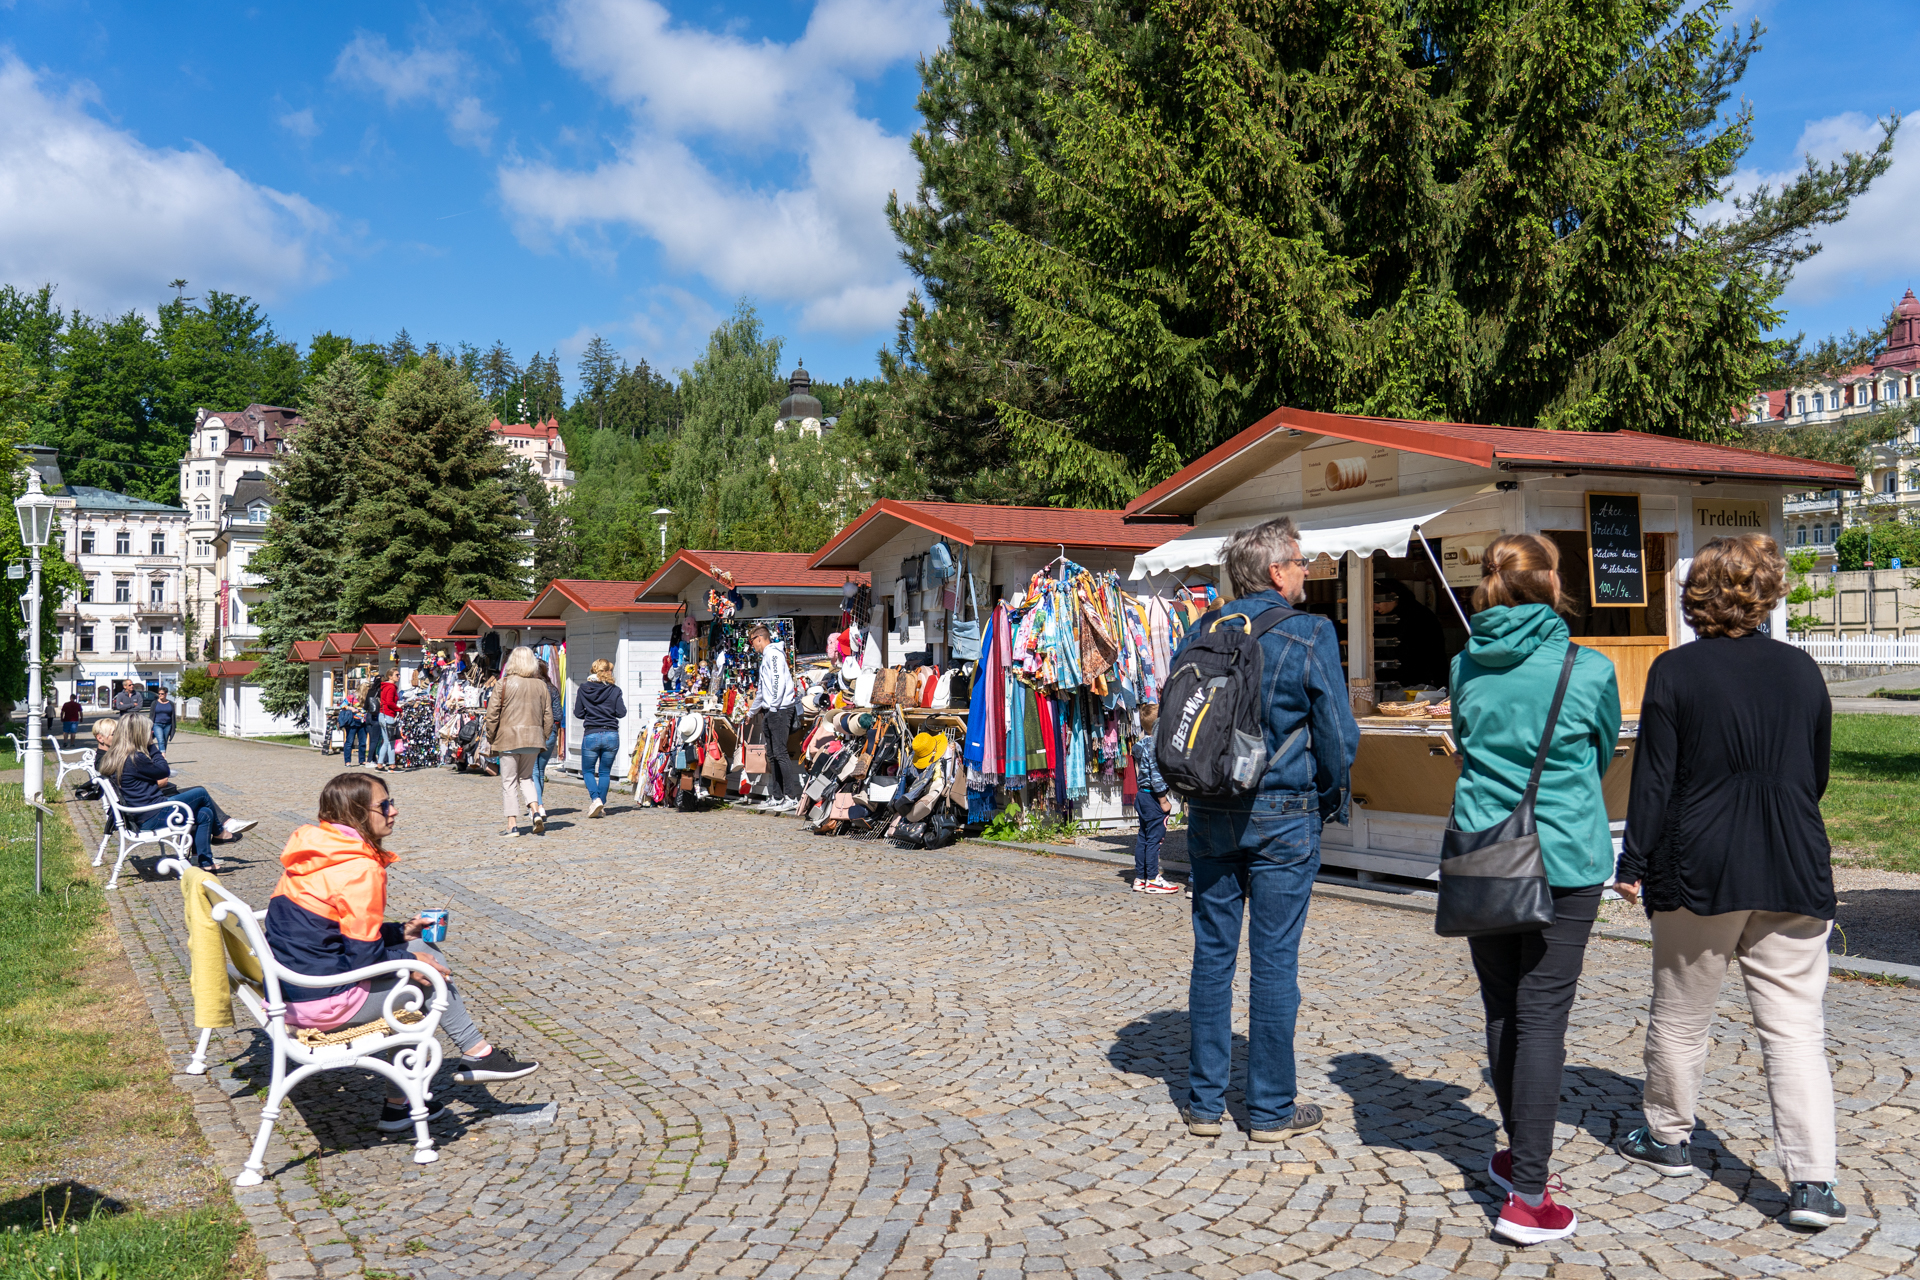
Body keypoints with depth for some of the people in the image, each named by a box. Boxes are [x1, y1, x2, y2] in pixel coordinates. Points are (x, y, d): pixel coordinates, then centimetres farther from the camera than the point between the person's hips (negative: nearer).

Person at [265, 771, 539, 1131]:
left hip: (288, 990, 9)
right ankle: (477, 1054, 17)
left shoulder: (313, 852, 8)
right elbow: (363, 957, -19)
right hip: (325, 1004, -9)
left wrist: (400, 932, 18)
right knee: (427, 965, 3)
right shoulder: (362, 869, -20)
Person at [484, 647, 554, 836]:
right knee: (526, 777, 18)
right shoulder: (541, 685, 4)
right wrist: (544, 737, 17)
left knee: (509, 781, 4)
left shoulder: (504, 683, -5)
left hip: (509, 738, -3)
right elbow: (548, 715, 7)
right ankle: (536, 810, -4)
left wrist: (491, 737, 6)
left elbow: (492, 713, -5)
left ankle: (512, 824, 3)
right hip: (533, 739, 3)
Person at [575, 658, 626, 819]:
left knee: (588, 770, 13)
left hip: (591, 735, 0)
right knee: (605, 772, 12)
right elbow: (621, 713, -4)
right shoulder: (615, 690, -2)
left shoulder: (583, 689, 1)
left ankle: (595, 799, -9)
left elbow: (579, 713, 5)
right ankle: (601, 807, 9)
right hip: (611, 735, 1)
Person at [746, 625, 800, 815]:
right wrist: (751, 710, 39)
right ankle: (776, 797, 13)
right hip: (770, 711, 10)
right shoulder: (766, 657, 25)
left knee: (780, 752, -14)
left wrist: (773, 706, -21)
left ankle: (792, 797, -15)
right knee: (772, 755, 9)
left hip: (780, 710, -10)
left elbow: (779, 681, -20)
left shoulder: (774, 653, -7)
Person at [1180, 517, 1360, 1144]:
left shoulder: (1199, 633, 5)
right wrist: (1332, 800, 8)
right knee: (1274, 959, 3)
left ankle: (1204, 1101, 17)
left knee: (1212, 955, 10)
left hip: (1209, 815, 4)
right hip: (1283, 815, -4)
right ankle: (1272, 1108, 13)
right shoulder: (1310, 634, -9)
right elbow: (1337, 733, -8)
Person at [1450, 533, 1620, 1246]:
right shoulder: (1588, 670, -8)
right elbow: (1604, 754, 10)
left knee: (1502, 1011, 15)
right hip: (1564, 859, -3)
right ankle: (1527, 1197, -1)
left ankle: (1521, 1156, 30)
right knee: (1542, 1017, -2)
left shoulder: (1466, 666, 1)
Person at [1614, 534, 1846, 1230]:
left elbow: (1654, 779, -8)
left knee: (1680, 1014, 13)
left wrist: (1633, 865, 0)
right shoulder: (1801, 669, 5)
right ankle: (1812, 1181, -1)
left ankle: (1668, 1138, 29)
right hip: (1794, 873, 3)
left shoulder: (1675, 670, -7)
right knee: (1795, 1025, 4)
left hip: (1699, 871, -3)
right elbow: (1818, 775, 15)